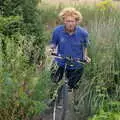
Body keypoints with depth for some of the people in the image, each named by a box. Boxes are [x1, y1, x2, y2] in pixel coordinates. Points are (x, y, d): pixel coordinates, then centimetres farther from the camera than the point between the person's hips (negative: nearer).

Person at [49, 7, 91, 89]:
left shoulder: (83, 33, -19)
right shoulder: (57, 30, -19)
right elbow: (53, 43, -2)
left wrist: (85, 56, -12)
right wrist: (52, 48, -23)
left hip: (76, 65, 0)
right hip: (60, 62, 0)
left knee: (71, 86, 19)